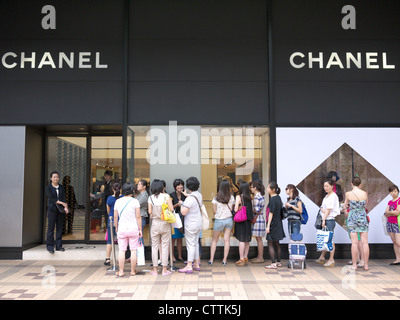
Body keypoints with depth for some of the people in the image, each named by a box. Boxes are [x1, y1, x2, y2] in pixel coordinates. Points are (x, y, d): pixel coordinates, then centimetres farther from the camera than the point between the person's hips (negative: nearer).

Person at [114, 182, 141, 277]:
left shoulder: (118, 201, 4)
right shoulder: (135, 201, -5)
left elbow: (115, 217, 8)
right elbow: (138, 217, -5)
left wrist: (116, 227, 21)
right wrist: (140, 229, 2)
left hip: (122, 229, 2)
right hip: (133, 228, -2)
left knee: (121, 250, 7)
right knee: (133, 250, 6)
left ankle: (121, 271, 10)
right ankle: (133, 271, 12)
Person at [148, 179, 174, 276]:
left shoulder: (150, 198, -3)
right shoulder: (166, 196, -7)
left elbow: (150, 212, -4)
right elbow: (171, 209, -10)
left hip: (155, 223, 1)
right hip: (165, 223, -1)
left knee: (154, 246, 9)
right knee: (165, 246, 6)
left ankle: (155, 269, 14)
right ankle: (164, 269, 9)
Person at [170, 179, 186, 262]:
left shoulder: (184, 196, 10)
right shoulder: (172, 195, -6)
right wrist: (177, 205, -20)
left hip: (181, 219, 5)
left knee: (180, 238, 10)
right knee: (173, 239, -2)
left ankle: (180, 256, 16)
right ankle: (172, 257, 5)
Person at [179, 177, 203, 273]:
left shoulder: (190, 198, -22)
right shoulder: (199, 195, 4)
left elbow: (184, 212, -23)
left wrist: (181, 204, -6)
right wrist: (186, 195, 42)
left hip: (191, 224, -8)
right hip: (199, 223, 8)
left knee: (190, 244, -3)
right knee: (195, 243, 16)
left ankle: (189, 266, 2)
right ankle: (196, 264, 23)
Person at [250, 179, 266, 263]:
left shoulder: (256, 197, -16)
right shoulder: (261, 196, 13)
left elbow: (256, 210, -18)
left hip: (257, 219, -10)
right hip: (260, 218, 10)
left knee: (259, 239, -3)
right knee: (258, 239, 14)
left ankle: (260, 258, 4)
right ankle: (259, 256, 21)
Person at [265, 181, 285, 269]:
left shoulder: (272, 200, -17)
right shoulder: (278, 198, 9)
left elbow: (271, 213, -18)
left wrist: (268, 226, -16)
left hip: (273, 224, -9)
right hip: (278, 224, 9)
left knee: (270, 244, -3)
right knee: (276, 244, 15)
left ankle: (273, 263, -4)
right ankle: (278, 262, 21)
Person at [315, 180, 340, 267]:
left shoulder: (333, 196, -9)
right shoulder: (327, 196, 18)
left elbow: (329, 209, -14)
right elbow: (322, 208, 19)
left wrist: (324, 219, -15)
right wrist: (322, 209, -2)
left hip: (330, 220, -8)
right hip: (325, 220, 8)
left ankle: (331, 260, 0)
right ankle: (322, 258, 19)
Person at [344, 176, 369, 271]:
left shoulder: (348, 194, -7)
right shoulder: (364, 193, -2)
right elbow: (366, 204, 14)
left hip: (352, 218, -1)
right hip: (362, 217, 2)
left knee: (354, 242, 0)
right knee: (364, 242, 5)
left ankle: (354, 265, 5)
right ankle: (366, 264, 8)